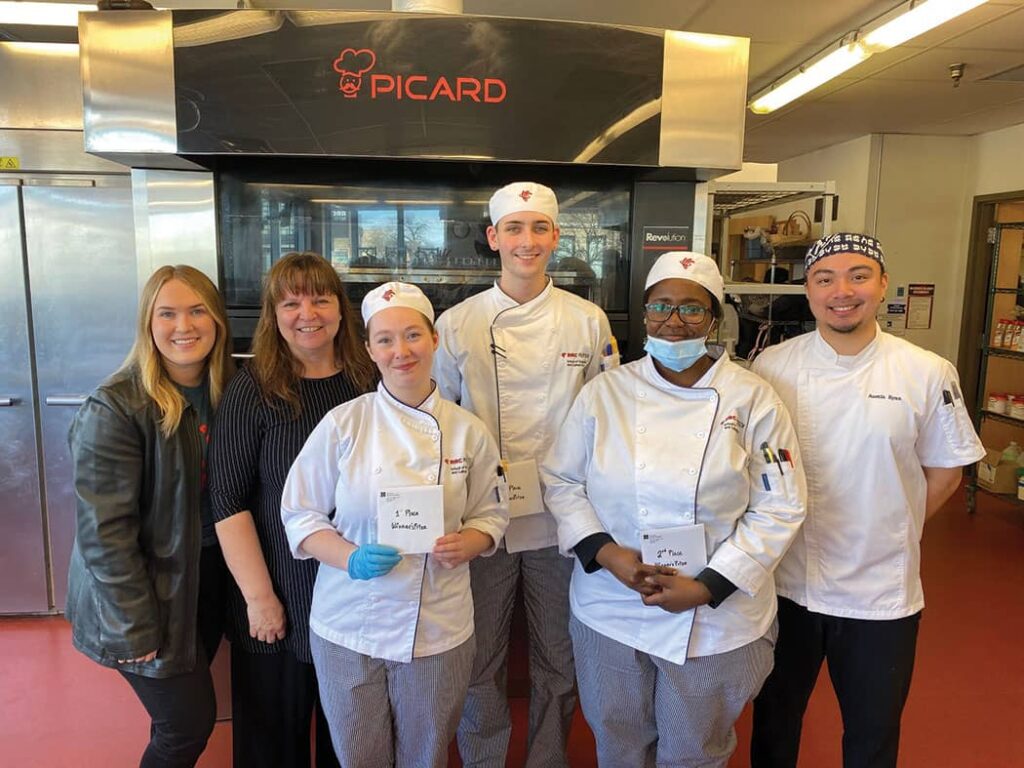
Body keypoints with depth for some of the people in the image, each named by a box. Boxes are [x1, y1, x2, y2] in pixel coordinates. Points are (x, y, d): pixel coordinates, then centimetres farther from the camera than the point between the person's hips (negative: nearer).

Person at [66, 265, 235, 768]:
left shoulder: (228, 392, -2)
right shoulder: (114, 409, -20)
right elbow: (104, 532, -19)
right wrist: (136, 629, -16)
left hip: (209, 576, 6)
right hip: (146, 593, -5)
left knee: (187, 708, 19)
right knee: (190, 722, 3)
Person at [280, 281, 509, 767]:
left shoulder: (467, 431, -4)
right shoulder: (342, 425, -8)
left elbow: (490, 516, 5)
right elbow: (300, 514, -4)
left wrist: (467, 544, -17)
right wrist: (350, 558, -20)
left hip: (439, 632, 1)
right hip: (348, 628, 0)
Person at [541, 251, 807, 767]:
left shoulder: (752, 400, -8)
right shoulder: (604, 393, -4)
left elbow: (780, 508, -8)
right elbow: (561, 481, 0)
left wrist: (706, 586, -14)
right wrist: (606, 552, -15)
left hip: (714, 621, -1)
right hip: (611, 610, 1)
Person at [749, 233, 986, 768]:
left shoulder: (927, 374, -9)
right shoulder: (771, 366, -7)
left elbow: (944, 471, 3)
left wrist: (891, 534, -1)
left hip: (882, 592, 0)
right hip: (785, 583, 1)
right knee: (774, 723, 21)